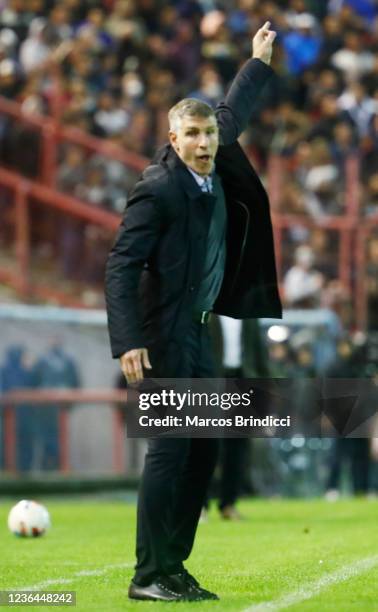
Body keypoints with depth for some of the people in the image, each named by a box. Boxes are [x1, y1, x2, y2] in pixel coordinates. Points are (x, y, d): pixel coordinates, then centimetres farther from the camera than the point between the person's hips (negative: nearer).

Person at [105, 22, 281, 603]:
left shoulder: (216, 172, 6)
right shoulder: (158, 189, -16)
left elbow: (232, 114, 27)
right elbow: (121, 264, -19)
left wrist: (259, 62, 38)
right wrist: (128, 342, -26)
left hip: (197, 332, 9)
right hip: (163, 334, -9)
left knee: (203, 451, 9)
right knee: (169, 449, -11)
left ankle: (174, 567, 14)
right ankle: (149, 576, -7)